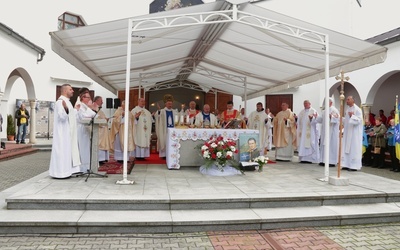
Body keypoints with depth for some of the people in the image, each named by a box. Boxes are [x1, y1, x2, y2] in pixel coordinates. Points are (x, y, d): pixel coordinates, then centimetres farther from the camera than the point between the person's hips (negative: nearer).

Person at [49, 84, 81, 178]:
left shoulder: (67, 101, 15)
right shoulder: (60, 102, -15)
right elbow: (62, 117, -25)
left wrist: (76, 109, 37)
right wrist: (65, 108, -44)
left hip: (67, 133, 10)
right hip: (63, 133, -10)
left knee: (67, 151, 12)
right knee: (62, 151, -7)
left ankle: (65, 171, 18)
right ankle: (60, 172, -1)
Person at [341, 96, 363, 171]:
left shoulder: (357, 109, -10)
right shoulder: (347, 109, 12)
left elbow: (359, 120, -17)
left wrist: (352, 116, -27)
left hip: (354, 133, -7)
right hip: (347, 132, 7)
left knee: (354, 149, -4)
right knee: (346, 148, 6)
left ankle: (354, 166, 0)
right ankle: (346, 164, 11)